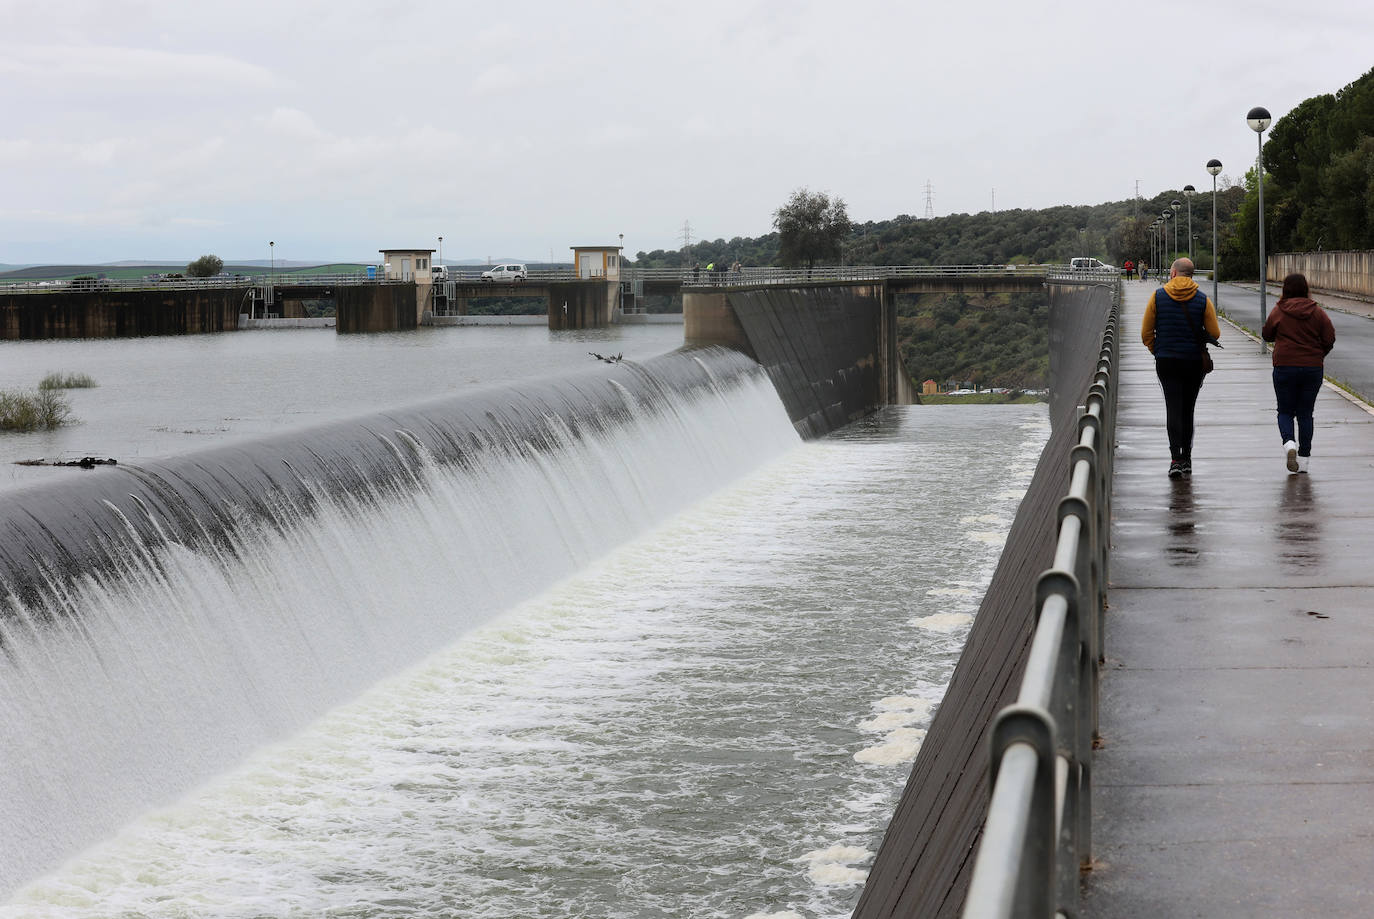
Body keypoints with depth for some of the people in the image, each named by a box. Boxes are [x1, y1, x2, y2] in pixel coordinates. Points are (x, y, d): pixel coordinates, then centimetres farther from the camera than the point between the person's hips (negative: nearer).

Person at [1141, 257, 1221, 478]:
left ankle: (1176, 458, -22)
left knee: (1173, 408, -6)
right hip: (1194, 361, 2)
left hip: (1166, 361, -1)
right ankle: (1187, 459, 21)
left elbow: (1146, 333, 0)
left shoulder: (1157, 296, -2)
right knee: (1188, 410, 15)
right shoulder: (1203, 300, -2)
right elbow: (1214, 334, -2)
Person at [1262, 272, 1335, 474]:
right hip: (1313, 368, 2)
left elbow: (1266, 335, 6)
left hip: (1285, 367, -2)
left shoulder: (1278, 311, -5)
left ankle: (1289, 443, -18)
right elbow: (1330, 339, -1)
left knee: (1285, 411, 10)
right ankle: (1304, 459, 9)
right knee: (1305, 414, 10)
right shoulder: (1317, 312, -1)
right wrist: (1317, 357, 14)